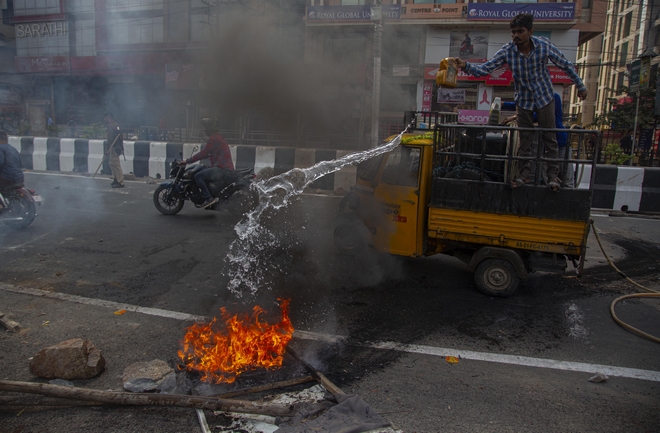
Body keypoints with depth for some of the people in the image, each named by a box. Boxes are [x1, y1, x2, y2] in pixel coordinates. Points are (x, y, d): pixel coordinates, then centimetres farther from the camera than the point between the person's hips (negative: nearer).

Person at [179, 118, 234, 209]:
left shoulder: (213, 139, -10)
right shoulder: (219, 137, 22)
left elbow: (203, 153, -13)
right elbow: (207, 153, 30)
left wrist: (187, 161, -6)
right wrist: (191, 159, 31)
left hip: (222, 169, -11)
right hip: (228, 169, 11)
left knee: (198, 176, -17)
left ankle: (208, 198, -19)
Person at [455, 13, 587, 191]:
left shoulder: (544, 46, -18)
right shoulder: (507, 51, -17)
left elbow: (566, 66, -5)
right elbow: (484, 69, -23)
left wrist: (580, 86, 3)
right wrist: (466, 66, -43)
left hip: (544, 97, -1)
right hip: (523, 100, 1)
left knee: (549, 138, 4)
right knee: (525, 140, 8)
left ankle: (553, 174, 13)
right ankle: (526, 174, 17)